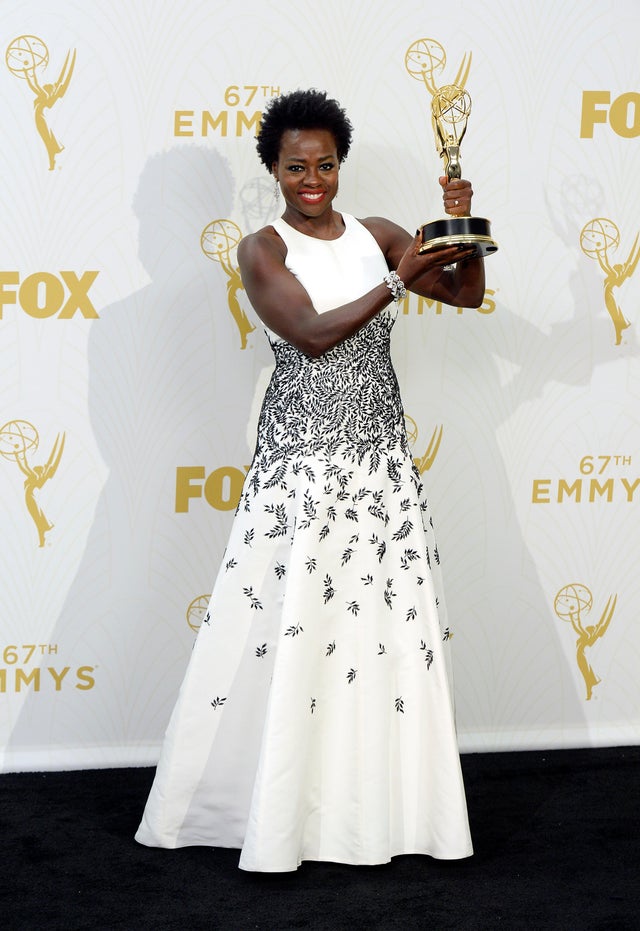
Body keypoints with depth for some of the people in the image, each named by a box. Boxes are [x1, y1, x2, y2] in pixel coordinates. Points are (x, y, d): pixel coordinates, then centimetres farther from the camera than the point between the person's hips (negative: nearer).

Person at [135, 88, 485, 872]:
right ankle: (278, 808, 10)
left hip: (380, 454, 4)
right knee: (289, 627, -3)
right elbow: (313, 333, -17)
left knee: (390, 620, 5)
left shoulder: (375, 236, 9)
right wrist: (397, 281, -25)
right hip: (301, 456, -4)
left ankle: (383, 802, 16)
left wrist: (463, 231, -11)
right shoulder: (263, 250, -4)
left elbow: (468, 293, 7)